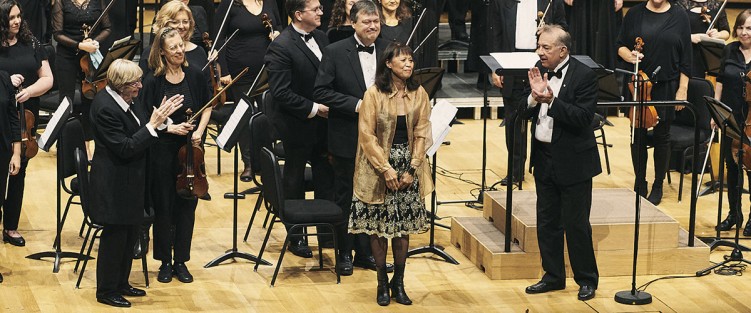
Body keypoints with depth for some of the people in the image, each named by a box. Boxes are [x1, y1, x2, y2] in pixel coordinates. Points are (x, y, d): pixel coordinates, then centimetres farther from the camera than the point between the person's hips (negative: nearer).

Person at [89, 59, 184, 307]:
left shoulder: (127, 99, 1)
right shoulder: (105, 107, -24)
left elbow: (139, 131, 9)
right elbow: (125, 148, -24)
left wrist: (161, 117, -5)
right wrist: (153, 125, -25)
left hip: (130, 180, 9)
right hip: (114, 183, -9)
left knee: (129, 233, 17)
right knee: (115, 234, 1)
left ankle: (121, 283, 31)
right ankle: (106, 291, 14)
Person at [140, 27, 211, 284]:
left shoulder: (195, 76, -1)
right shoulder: (153, 82, -10)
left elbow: (207, 108, 12)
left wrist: (199, 131, -4)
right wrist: (170, 128, -20)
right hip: (162, 150, -3)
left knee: (187, 205, 8)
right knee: (163, 207, 5)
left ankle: (181, 261, 20)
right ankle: (165, 262, 19)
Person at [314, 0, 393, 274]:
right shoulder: (335, 52, -7)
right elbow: (320, 92, -10)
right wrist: (356, 104, -19)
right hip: (347, 138, -3)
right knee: (345, 197, 9)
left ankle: (366, 251, 22)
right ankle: (345, 253, 21)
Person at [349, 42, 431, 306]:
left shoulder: (419, 94, 2)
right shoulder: (374, 94, -8)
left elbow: (421, 133, 2)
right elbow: (367, 135, -10)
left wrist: (411, 169, -7)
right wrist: (386, 169, -14)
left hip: (409, 167, 3)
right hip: (378, 166, -3)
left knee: (404, 225, 4)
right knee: (378, 225, 2)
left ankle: (398, 282, 15)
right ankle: (382, 283, 13)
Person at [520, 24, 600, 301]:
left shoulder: (584, 76, -14)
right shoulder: (539, 71, 3)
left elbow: (583, 117, -21)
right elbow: (524, 111, 3)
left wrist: (552, 101, -30)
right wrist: (534, 96, -17)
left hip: (573, 161, -6)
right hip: (544, 158, 6)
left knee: (576, 224, 1)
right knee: (547, 222, 14)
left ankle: (587, 279, 14)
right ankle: (553, 276, 26)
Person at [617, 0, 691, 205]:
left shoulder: (679, 16, -2)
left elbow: (685, 57, -1)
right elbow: (621, 46, 8)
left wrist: (682, 89, -4)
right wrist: (629, 55, -15)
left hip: (666, 87, -1)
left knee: (661, 137, 8)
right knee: (638, 136, 7)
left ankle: (658, 186, 21)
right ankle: (640, 184, 21)